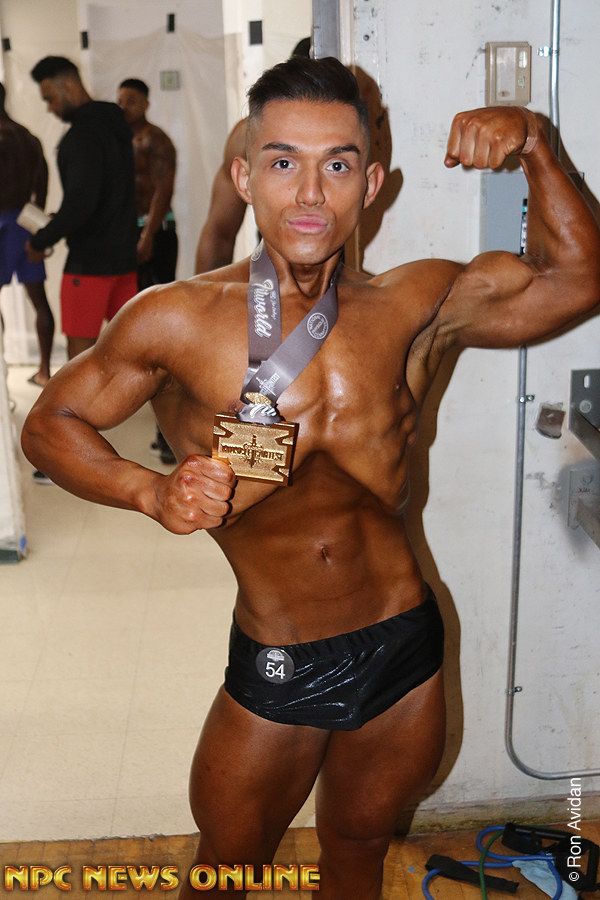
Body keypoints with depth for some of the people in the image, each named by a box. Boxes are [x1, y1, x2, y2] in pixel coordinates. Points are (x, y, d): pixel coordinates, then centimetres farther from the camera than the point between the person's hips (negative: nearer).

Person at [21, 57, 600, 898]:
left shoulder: (416, 307, -6)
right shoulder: (179, 323, -12)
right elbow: (49, 424, -1)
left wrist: (533, 146, -10)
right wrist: (151, 492, -18)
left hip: (403, 649, 2)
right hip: (274, 670, -2)